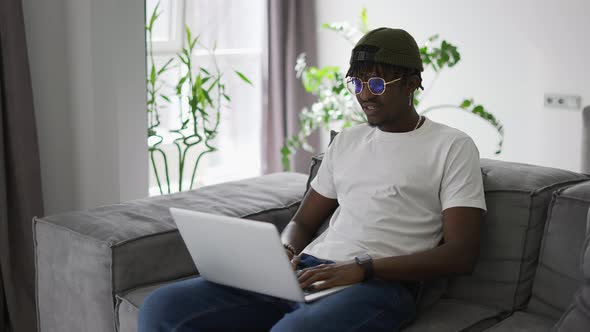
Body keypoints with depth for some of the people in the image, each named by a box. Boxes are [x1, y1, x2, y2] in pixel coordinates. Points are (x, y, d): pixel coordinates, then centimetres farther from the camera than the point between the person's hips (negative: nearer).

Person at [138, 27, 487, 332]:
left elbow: (462, 254, -5)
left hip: (380, 284, -6)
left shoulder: (453, 146, 4)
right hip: (307, 272, 6)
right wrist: (284, 253, 0)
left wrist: (364, 267, -17)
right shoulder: (346, 141, 22)